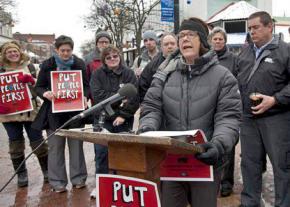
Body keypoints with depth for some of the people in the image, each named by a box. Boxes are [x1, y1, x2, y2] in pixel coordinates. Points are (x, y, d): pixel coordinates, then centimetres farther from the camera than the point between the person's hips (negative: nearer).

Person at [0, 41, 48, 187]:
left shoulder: (30, 66, 5)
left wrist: (31, 79, -15)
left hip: (31, 111, -1)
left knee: (37, 141, 6)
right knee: (16, 145, 9)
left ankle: (47, 171, 22)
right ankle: (21, 174, 22)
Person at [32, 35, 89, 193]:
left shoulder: (79, 64, 2)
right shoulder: (47, 65, 1)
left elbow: (86, 85, 6)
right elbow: (39, 87, 4)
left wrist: (84, 97, -15)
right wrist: (45, 93, -19)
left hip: (75, 111, 0)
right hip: (54, 112, 0)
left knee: (76, 146, 8)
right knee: (55, 148, 5)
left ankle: (78, 178, 22)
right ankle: (57, 182, 15)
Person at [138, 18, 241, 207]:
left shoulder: (223, 76, -2)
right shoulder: (165, 73, 6)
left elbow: (228, 117, -8)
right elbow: (151, 107, 3)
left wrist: (219, 145, -26)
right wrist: (146, 128, -18)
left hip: (205, 161, -2)